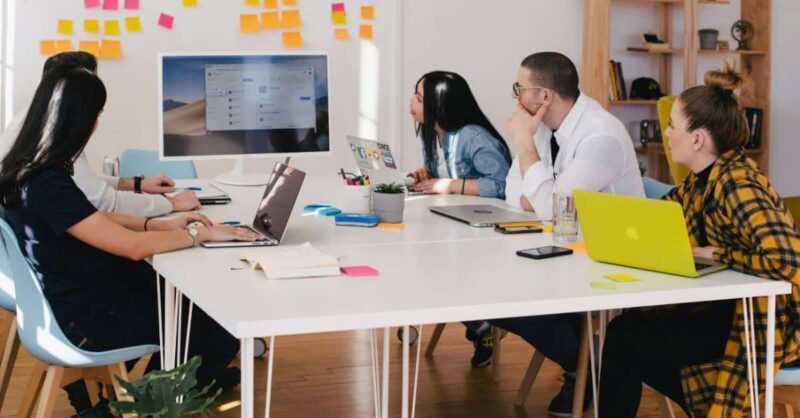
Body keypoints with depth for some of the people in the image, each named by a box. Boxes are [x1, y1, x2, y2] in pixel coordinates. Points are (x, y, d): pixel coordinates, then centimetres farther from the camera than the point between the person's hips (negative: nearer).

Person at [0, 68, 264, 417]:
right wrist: (201, 234, -16)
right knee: (222, 335, -2)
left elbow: (95, 221, 13)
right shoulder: (48, 186, -30)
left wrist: (160, 225, 5)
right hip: (86, 319, -10)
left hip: (76, 294, 10)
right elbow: (133, 246, -29)